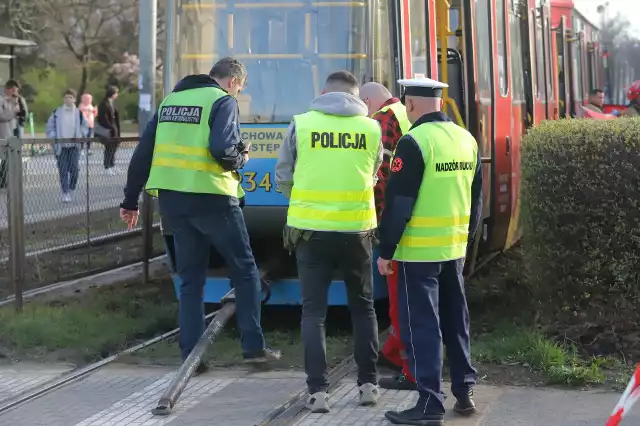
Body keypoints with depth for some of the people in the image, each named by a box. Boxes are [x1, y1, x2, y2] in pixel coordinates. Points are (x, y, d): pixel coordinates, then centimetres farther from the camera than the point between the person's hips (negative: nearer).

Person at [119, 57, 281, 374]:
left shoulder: (170, 101, 16)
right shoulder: (223, 101, -5)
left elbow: (144, 151, 14)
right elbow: (222, 148, -21)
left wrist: (131, 200, 17)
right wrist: (241, 159, 1)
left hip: (171, 199, 6)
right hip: (210, 198, -6)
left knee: (190, 278, 13)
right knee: (244, 270, 9)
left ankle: (191, 356, 9)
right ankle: (253, 347, 8)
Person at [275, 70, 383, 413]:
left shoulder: (301, 124, -2)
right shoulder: (372, 129, 2)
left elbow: (283, 178, 6)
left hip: (311, 229, -1)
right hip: (356, 229, 1)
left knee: (314, 311, 5)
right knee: (363, 308, 17)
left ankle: (318, 391, -1)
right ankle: (368, 384, 20)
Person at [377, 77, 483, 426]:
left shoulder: (414, 142, -15)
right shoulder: (467, 139, 9)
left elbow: (398, 203, -15)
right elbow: (476, 198, 16)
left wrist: (386, 250, -9)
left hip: (419, 250, -7)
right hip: (455, 247, 7)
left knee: (422, 325, -3)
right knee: (455, 319, 17)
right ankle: (464, 392, 24)